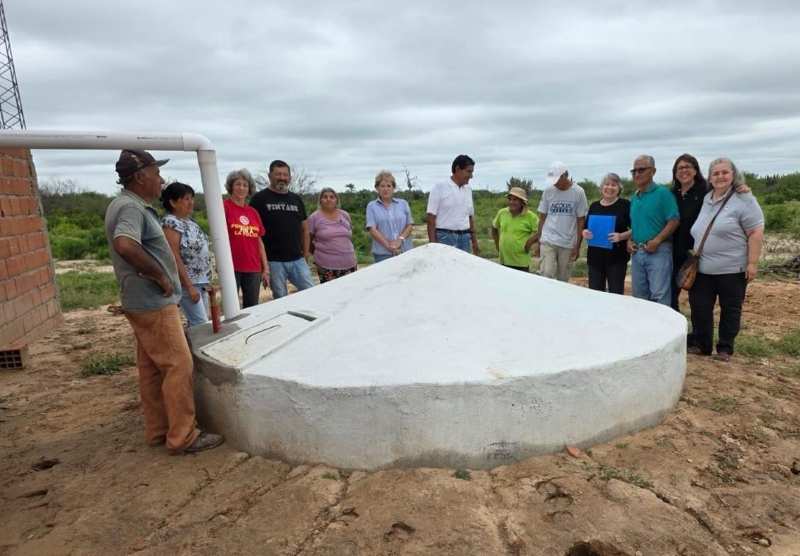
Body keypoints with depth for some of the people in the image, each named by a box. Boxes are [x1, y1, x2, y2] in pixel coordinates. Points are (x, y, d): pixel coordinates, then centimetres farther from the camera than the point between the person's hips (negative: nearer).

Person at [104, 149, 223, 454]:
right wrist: (160, 275, -24)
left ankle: (157, 430, 24)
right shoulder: (130, 207, -17)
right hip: (153, 303, -10)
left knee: (151, 369, 14)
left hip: (146, 303, 10)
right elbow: (125, 245, -36)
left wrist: (160, 278, 15)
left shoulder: (131, 205, 15)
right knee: (178, 366, -5)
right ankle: (182, 436, 3)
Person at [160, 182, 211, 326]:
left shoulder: (189, 221, 13)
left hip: (201, 281, 9)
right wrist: (189, 286, -21)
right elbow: (175, 258, -19)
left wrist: (205, 280, 17)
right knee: (201, 325, -9)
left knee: (202, 323, 12)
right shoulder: (170, 223, -13)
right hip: (186, 283, -9)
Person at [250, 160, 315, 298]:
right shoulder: (260, 198, 0)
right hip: (273, 261, -4)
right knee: (280, 299, 5)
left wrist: (306, 252, 9)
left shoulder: (297, 199, 14)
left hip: (297, 259, 4)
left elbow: (304, 229, 17)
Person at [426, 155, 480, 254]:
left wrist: (474, 241, 15)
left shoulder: (468, 190, 13)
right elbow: (431, 218, -9)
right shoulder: (439, 188, -5)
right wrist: (432, 244, -15)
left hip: (464, 238, 6)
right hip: (445, 238, -6)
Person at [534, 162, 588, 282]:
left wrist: (577, 246, -1)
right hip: (547, 241, 0)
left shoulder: (578, 192, -1)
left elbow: (581, 220, 2)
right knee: (547, 275, -13)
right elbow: (542, 217, 8)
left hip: (568, 244, 0)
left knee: (563, 279, 8)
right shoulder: (548, 191, 2)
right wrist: (538, 242, 6)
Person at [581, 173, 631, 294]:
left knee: (616, 294, 0)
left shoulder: (625, 205, -2)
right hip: (595, 256, 4)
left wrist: (621, 236, -21)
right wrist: (585, 233, -6)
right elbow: (586, 228, 16)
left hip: (617, 257, -4)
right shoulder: (594, 206, 10)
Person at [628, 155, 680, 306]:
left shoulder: (663, 193, -7)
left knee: (660, 296, -7)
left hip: (658, 251, -7)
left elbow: (674, 221, -13)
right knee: (639, 296, 14)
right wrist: (629, 241, 5)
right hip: (637, 252, 7)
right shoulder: (634, 198, 15)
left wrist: (657, 240, -21)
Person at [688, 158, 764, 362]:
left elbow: (756, 233, -11)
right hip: (702, 269, 5)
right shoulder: (705, 199, 11)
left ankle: (725, 349, 18)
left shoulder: (744, 200, -7)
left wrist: (752, 263, -16)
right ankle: (702, 344, 22)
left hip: (732, 269, -5)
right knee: (699, 308, 8)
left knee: (730, 309, 7)